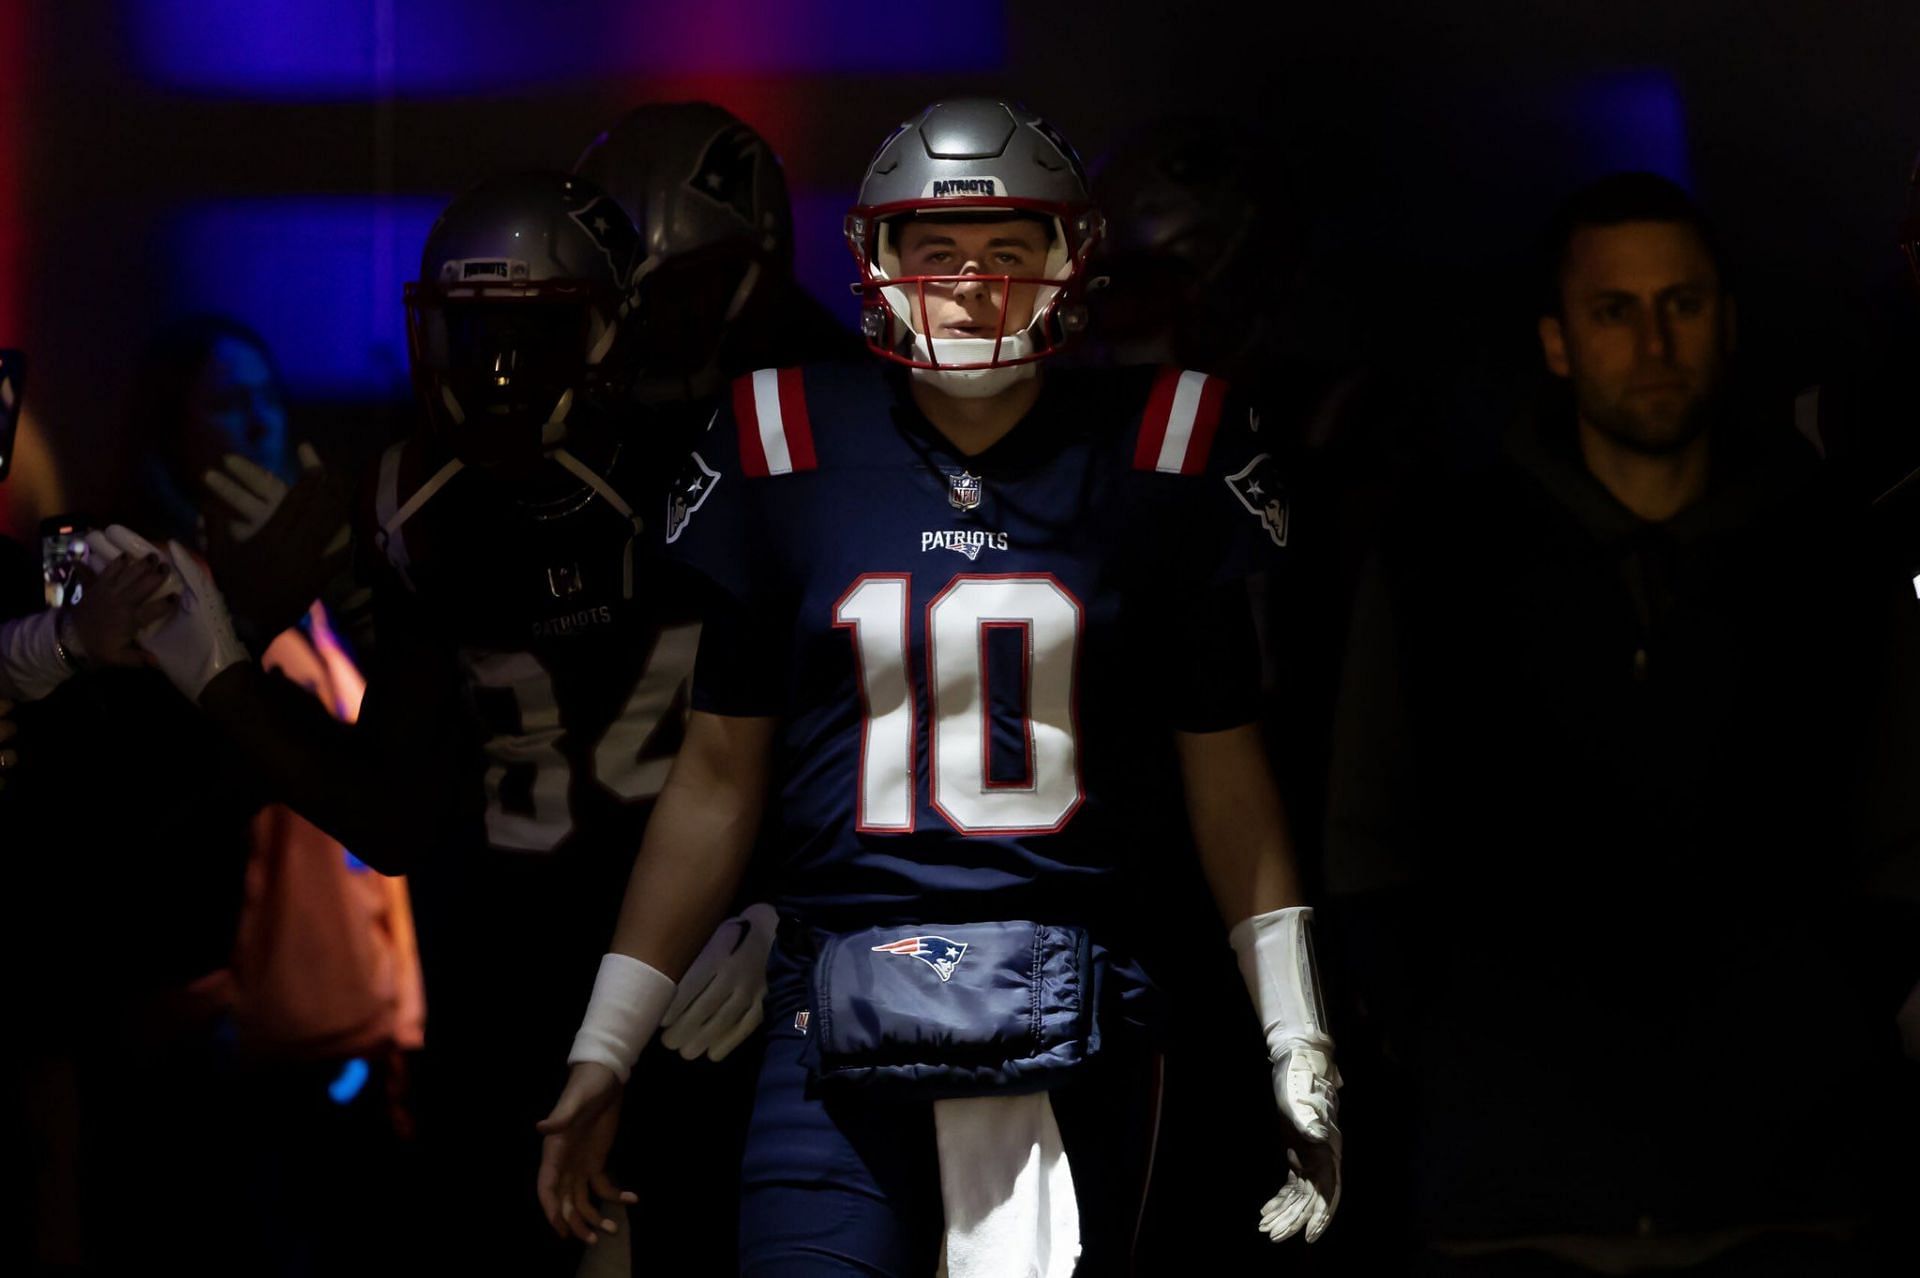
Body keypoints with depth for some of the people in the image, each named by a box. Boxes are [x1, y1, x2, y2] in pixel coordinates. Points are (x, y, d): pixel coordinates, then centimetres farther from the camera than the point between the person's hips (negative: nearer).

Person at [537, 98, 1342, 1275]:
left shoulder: (1152, 459, 4)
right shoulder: (791, 457, 5)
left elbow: (1226, 777, 10)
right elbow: (720, 776, 11)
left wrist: (1298, 1044, 7)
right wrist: (603, 1052, 9)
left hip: (1075, 1030, 0)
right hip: (843, 1026, 0)